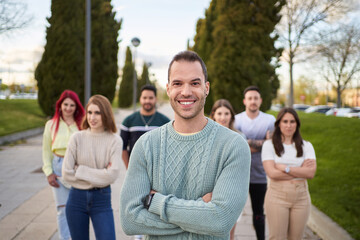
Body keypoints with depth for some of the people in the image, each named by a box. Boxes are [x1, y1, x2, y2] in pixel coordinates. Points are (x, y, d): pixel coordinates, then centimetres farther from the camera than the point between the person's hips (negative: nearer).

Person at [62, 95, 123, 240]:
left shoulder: (115, 140, -8)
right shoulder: (77, 138, -4)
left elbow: (111, 175, -17)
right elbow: (67, 173, -8)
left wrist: (80, 171, -12)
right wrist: (98, 176, -10)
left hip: (101, 199, -2)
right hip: (77, 198, 2)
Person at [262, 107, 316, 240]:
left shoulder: (306, 146, 7)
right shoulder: (269, 145, -1)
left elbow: (311, 172, -7)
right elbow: (272, 173, -13)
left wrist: (285, 167, -13)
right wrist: (300, 171, -8)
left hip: (301, 197, 3)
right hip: (277, 197, -2)